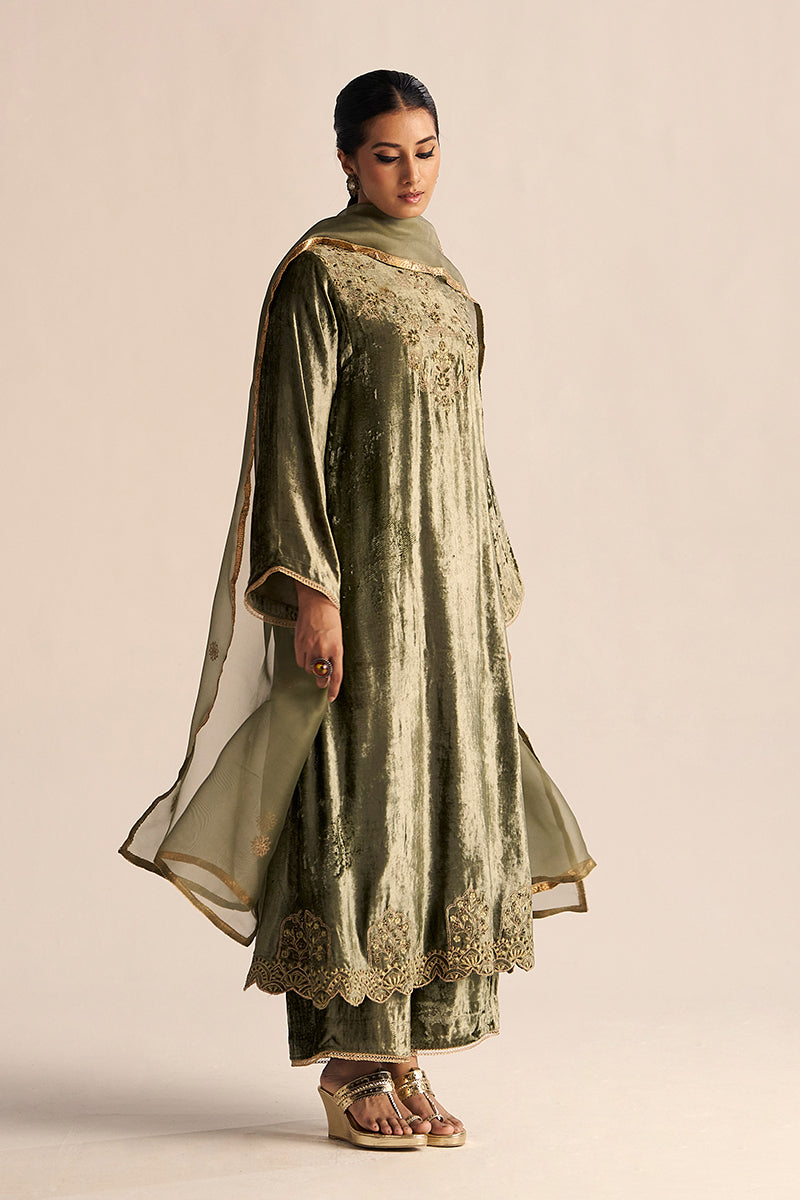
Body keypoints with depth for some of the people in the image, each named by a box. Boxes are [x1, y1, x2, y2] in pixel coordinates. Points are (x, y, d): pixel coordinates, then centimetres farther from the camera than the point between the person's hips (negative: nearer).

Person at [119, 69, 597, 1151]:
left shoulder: (443, 280, 16)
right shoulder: (320, 272, -6)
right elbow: (293, 438, -12)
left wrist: (489, 582, 16)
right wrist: (312, 591, -19)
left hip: (447, 576, 7)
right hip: (363, 573, -7)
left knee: (444, 803, 6)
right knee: (359, 804, -5)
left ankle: (405, 1058, 13)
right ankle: (349, 1059, 4)